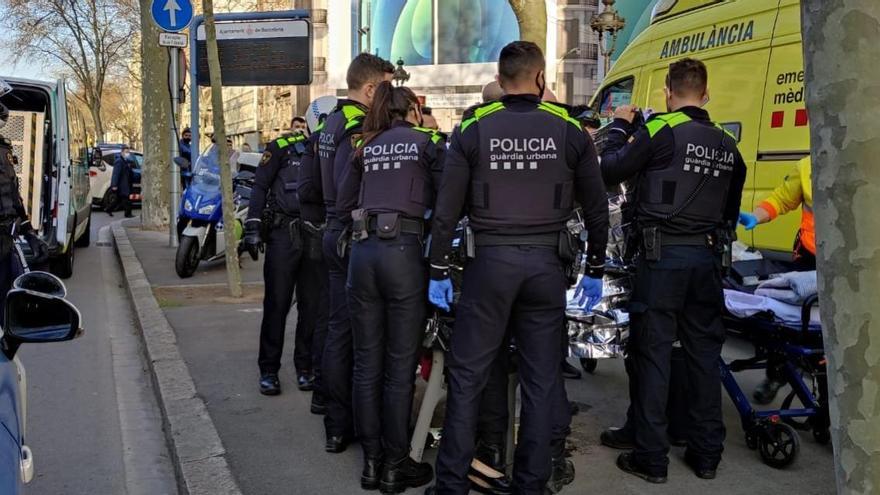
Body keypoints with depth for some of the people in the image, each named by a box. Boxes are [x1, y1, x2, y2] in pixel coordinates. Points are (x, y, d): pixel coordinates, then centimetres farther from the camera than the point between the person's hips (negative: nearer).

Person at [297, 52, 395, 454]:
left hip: (334, 236, 9)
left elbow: (308, 189, 16)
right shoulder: (361, 127, -15)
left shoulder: (327, 125, 14)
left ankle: (336, 426, 20)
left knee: (339, 328, 13)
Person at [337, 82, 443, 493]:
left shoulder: (367, 147, 17)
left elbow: (343, 206, 16)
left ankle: (371, 461, 18)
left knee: (367, 361, 10)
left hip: (362, 252, 5)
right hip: (403, 251, -4)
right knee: (400, 364, 2)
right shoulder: (427, 142, 6)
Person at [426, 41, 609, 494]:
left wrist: (438, 272, 6)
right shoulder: (569, 130, 2)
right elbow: (596, 209, 7)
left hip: (490, 262, -1)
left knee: (467, 376, 7)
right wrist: (595, 269, 18)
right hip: (545, 265, 1)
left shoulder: (473, 129, -1)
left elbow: (446, 210, -2)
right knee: (541, 380, 11)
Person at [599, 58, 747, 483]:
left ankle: (650, 458, 5)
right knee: (704, 353, 12)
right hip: (708, 258, 6)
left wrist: (620, 126, 9)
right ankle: (706, 454, 20)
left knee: (653, 353, 1)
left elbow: (609, 170, -4)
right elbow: (731, 207, 17)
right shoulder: (727, 145, 10)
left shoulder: (662, 132, -9)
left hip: (663, 256, -5)